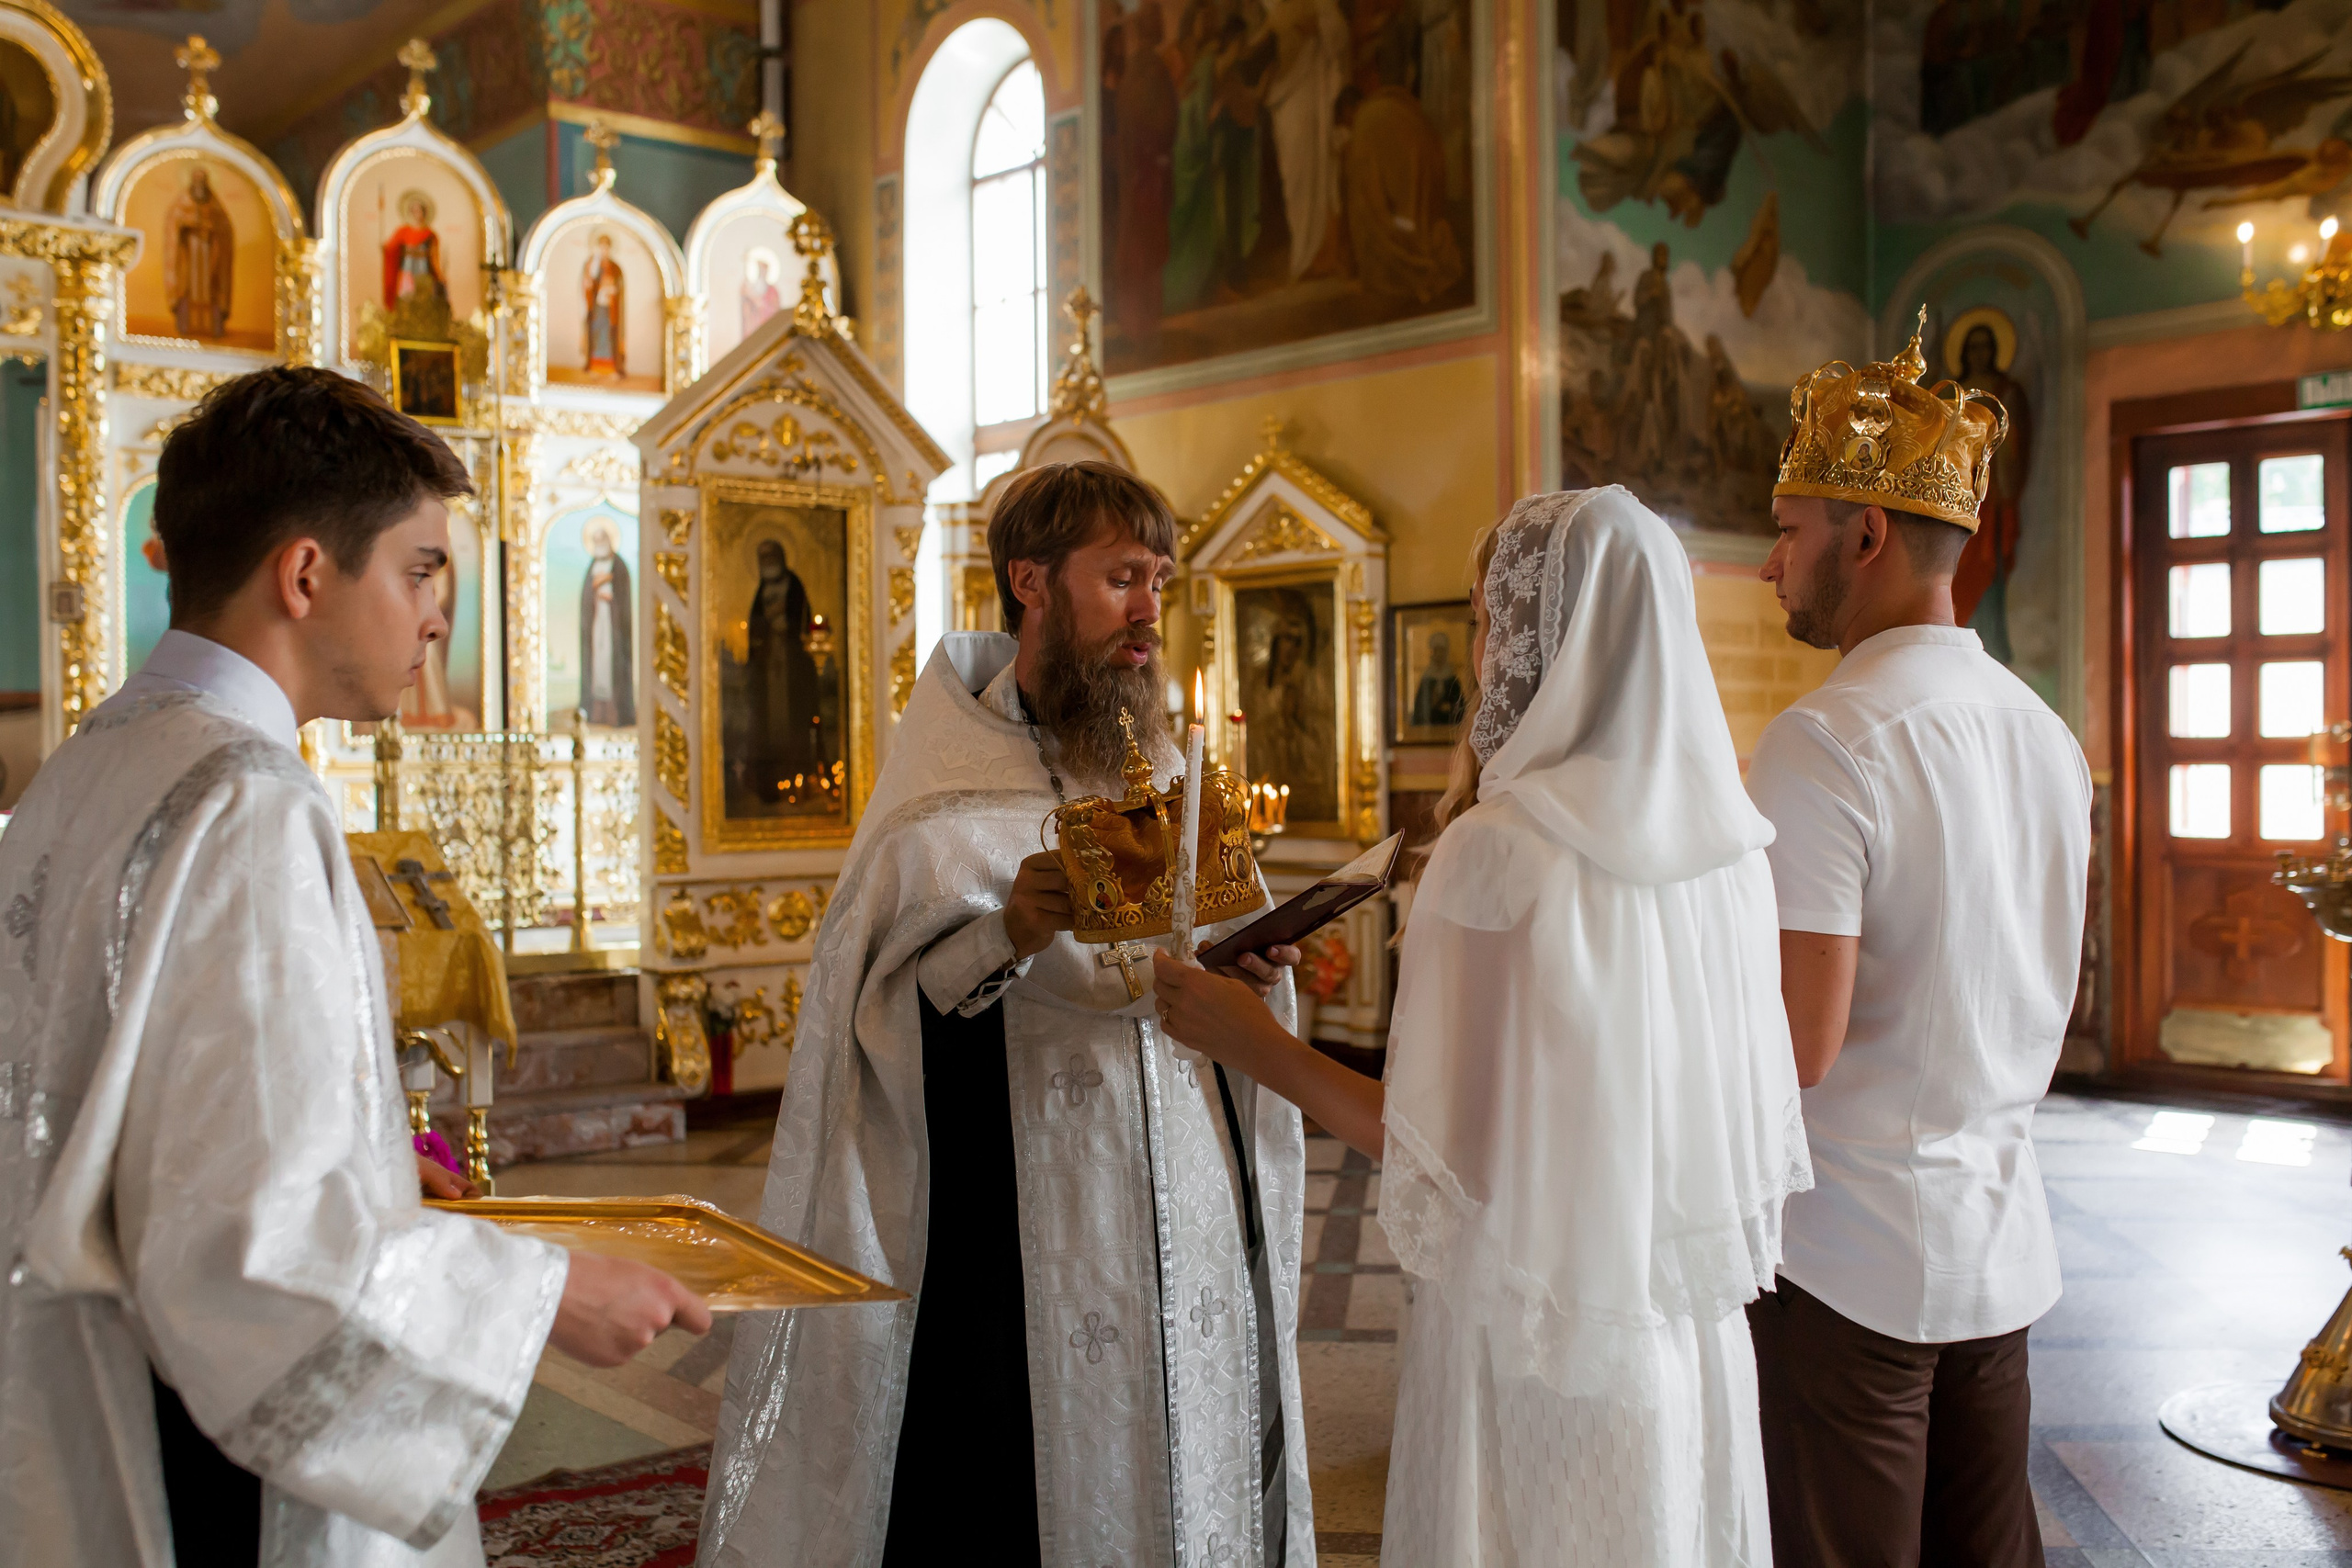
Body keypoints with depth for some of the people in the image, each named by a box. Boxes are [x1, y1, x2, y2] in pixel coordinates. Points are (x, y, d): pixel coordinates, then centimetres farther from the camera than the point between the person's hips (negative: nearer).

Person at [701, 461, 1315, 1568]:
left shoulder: (1169, 783, 11)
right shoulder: (941, 803, -5)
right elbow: (870, 1028, -12)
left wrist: (1243, 978, -6)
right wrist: (1004, 938, -26)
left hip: (1187, 1252, 5)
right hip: (1018, 1259, -5)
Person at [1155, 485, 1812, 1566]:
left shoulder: (1498, 845, -20)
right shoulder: (1727, 841, -1)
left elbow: (1437, 1155, -18)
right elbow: (1750, 1113, 7)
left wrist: (1256, 1045, -9)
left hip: (1538, 1341, -6)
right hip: (1690, 1337, 6)